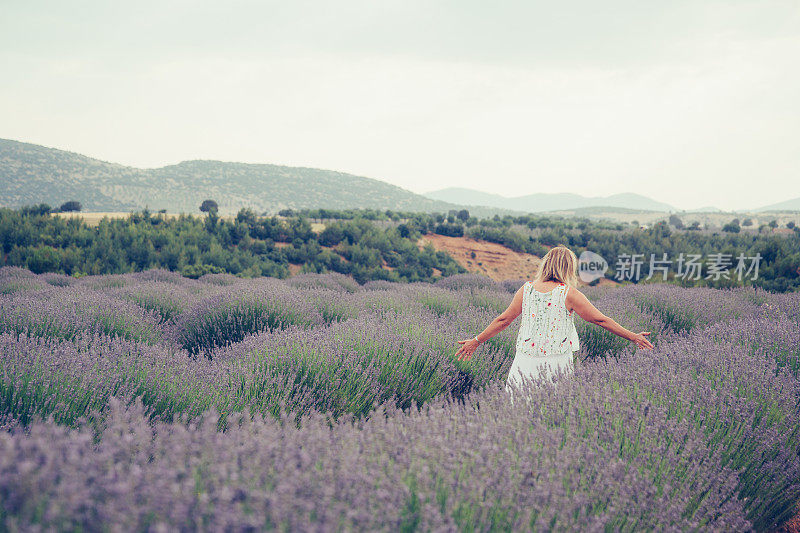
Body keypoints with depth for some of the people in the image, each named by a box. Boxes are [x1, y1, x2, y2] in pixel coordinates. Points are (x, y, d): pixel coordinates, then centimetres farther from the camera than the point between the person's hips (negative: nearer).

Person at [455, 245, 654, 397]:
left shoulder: (526, 290, 2)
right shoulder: (569, 293, -5)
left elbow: (503, 320, 6)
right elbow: (600, 320, -1)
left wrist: (476, 341, 17)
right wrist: (633, 337, 9)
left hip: (527, 360, 2)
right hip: (557, 361, -2)